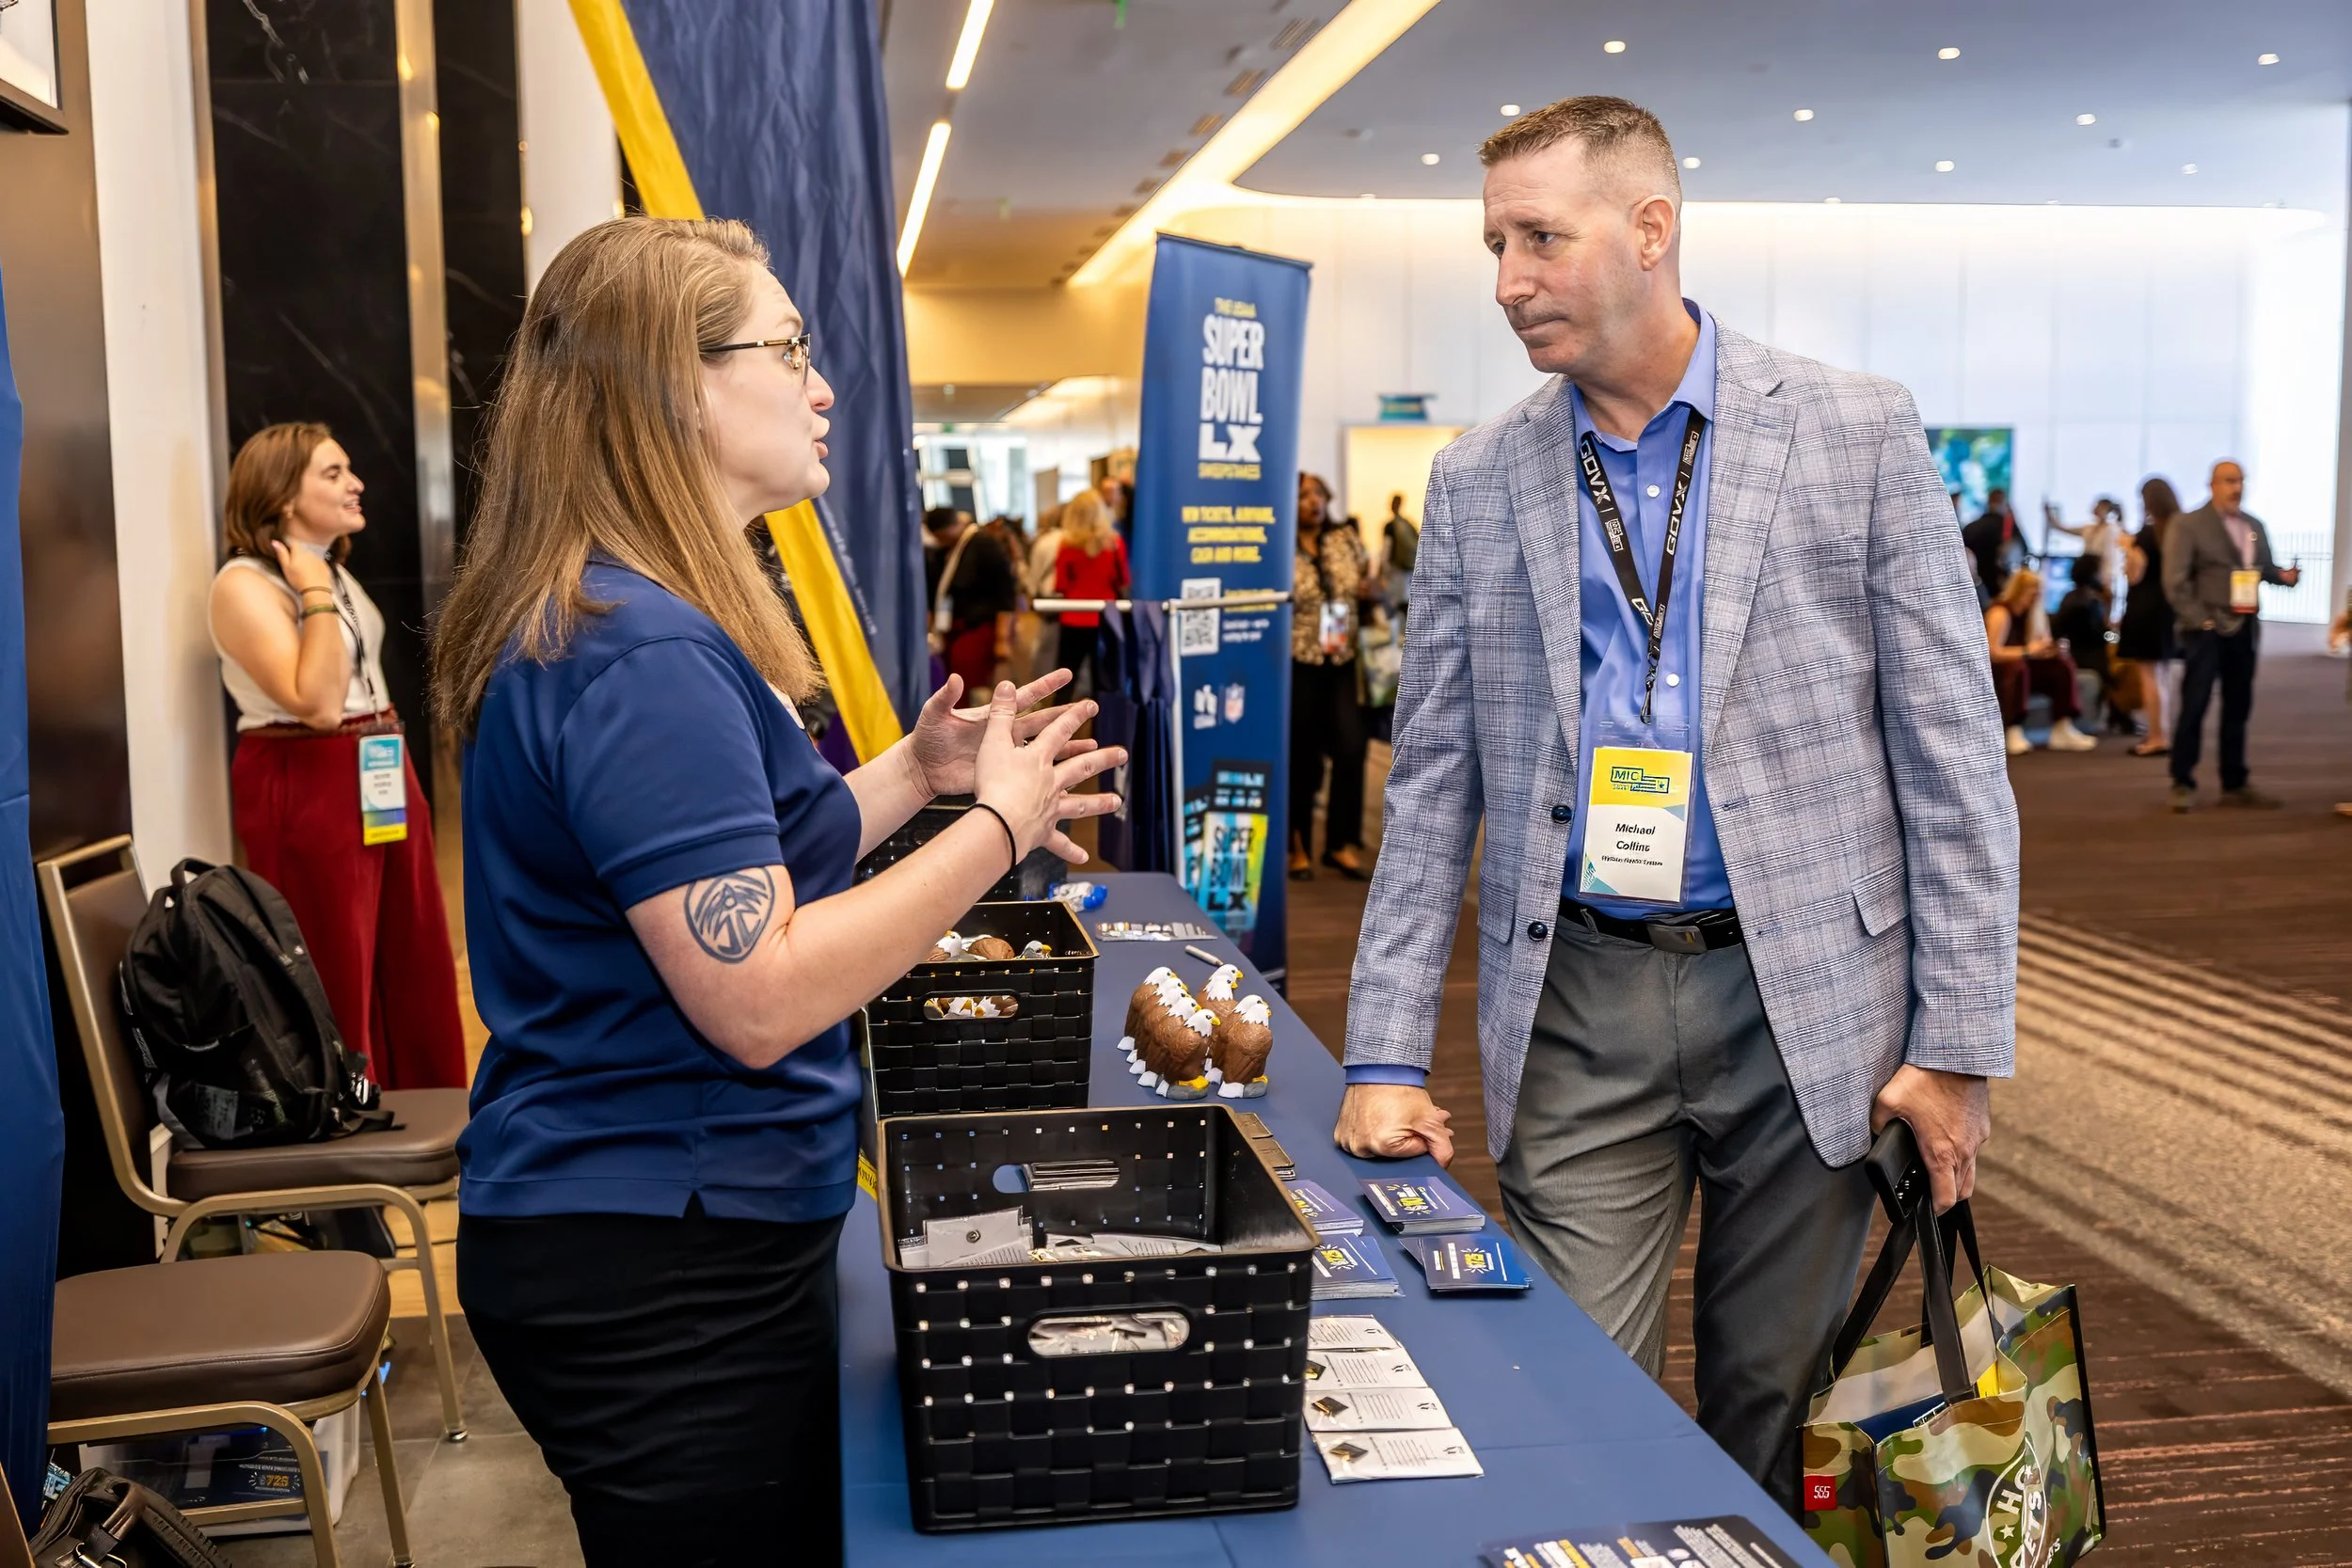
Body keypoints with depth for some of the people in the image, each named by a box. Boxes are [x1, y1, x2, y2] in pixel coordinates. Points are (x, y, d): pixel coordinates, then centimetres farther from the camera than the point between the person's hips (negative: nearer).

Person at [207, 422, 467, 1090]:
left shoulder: (333, 569, 12)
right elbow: (317, 703, -25)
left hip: (380, 778, 9)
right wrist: (316, 596, -21)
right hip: (306, 790, -9)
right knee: (337, 976, 1)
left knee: (411, 960, 15)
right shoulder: (244, 585, -15)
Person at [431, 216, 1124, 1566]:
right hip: (660, 1264, -10)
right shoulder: (636, 654, -23)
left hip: (668, 1226, 10)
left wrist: (914, 771, 10)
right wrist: (999, 825, -20)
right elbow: (757, 997, -27)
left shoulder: (632, 621, 10)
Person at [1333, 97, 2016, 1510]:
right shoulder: (1479, 481, 5)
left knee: (1776, 1409, 13)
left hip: (1804, 998, -1)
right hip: (1575, 1007, 1)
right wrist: (1387, 1054, 0)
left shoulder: (1857, 433, -1)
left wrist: (1961, 1042, -5)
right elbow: (1434, 782, 5)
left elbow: (1952, 754, -2)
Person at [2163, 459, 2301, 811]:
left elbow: (2264, 567, 19)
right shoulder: (2189, 525, -6)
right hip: (2207, 629, -6)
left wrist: (2283, 574, -4)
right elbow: (2175, 580, -11)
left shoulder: (2255, 526, 14)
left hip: (2245, 628, 6)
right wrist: (2199, 619, -17)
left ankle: (2235, 785, 19)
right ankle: (2183, 784, 3)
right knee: (2194, 707, -4)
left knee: (2237, 709, 11)